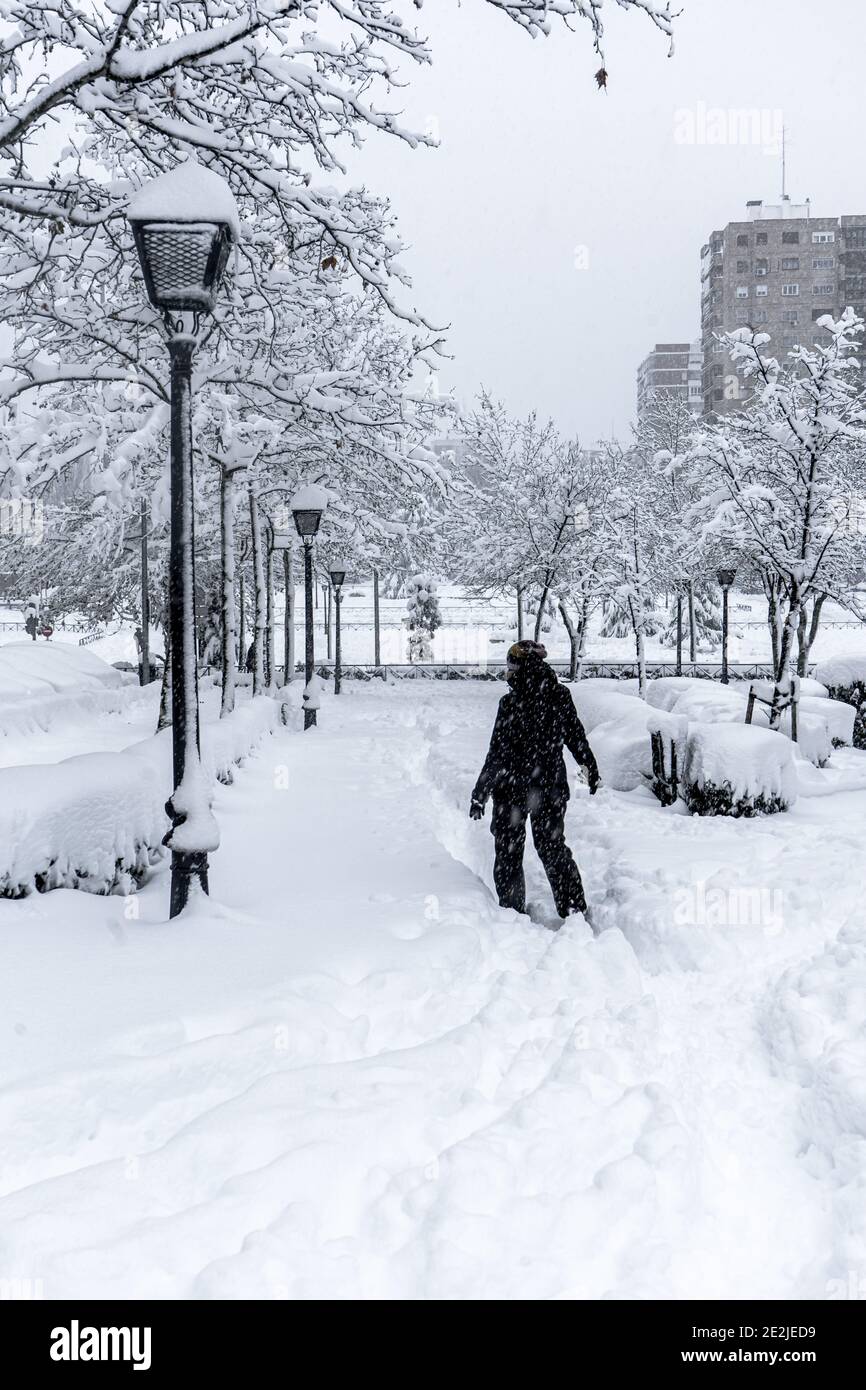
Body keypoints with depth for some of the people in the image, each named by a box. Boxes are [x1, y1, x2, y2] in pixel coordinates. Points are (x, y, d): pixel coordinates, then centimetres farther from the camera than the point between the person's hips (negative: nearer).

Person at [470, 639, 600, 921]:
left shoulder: (511, 703, -19)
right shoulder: (560, 697, -3)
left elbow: (497, 755, -18)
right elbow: (577, 739, 10)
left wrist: (480, 795, -12)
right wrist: (591, 770, 26)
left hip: (512, 789, -5)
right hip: (552, 789, 5)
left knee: (508, 854, 11)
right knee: (553, 847, 17)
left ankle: (513, 912, 15)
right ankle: (575, 909, 14)